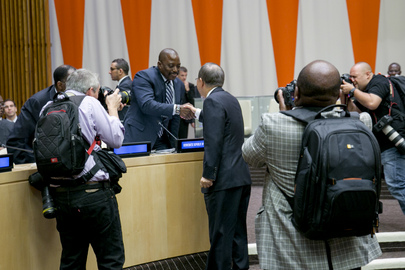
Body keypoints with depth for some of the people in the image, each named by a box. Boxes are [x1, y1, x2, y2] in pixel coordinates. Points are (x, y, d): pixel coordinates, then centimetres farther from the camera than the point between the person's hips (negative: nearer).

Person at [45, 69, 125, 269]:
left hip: (60, 195, 6)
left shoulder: (48, 108, 10)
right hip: (92, 191, -6)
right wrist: (112, 108, 14)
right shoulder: (89, 103, -5)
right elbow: (116, 140, -1)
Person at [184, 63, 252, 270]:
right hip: (242, 176, 9)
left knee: (220, 234, -4)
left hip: (225, 179, -9)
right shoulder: (231, 99, 17)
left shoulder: (213, 101, -11)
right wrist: (197, 113, 52)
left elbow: (213, 142, -20)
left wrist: (208, 175, -19)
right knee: (238, 231, 15)